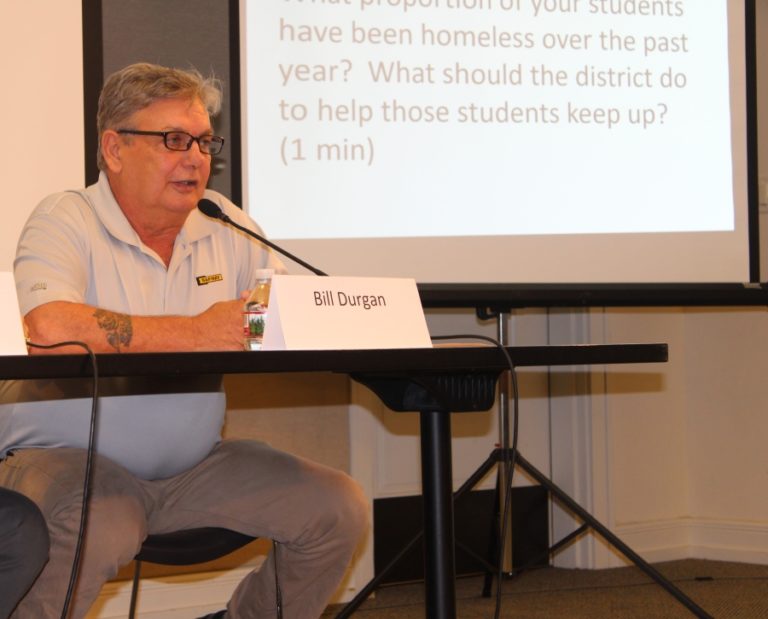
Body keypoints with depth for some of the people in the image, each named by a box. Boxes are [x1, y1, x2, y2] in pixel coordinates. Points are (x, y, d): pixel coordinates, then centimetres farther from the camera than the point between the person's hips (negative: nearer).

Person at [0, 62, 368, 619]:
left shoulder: (226, 227, 8)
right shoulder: (66, 222, -10)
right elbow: (50, 328, -29)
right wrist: (198, 334, -23)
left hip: (193, 467, 6)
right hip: (72, 462, -6)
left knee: (340, 510, -6)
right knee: (93, 536, -38)